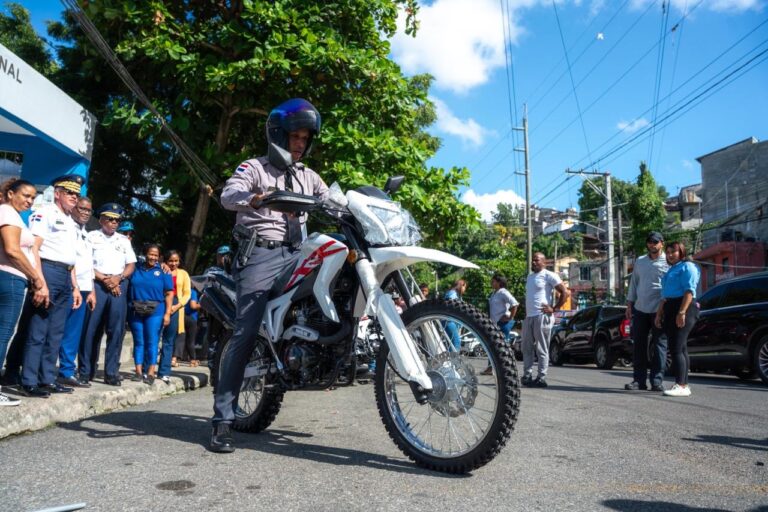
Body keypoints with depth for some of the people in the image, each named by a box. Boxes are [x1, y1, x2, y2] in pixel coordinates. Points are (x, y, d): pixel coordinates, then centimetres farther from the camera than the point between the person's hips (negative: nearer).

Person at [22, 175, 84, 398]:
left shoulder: (71, 223, 23)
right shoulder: (45, 213, -3)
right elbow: (33, 249, -12)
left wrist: (75, 287, 20)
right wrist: (40, 282, -21)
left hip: (65, 279, 8)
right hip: (48, 272, -8)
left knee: (56, 332, 10)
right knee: (38, 331, -6)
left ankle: (48, 379, 16)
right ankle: (29, 382, -1)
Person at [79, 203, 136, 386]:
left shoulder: (124, 241, 19)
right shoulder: (91, 237, 8)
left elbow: (131, 265, 14)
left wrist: (118, 277, -5)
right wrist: (104, 279, -10)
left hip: (119, 285, 3)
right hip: (96, 284, -3)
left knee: (116, 329, -1)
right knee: (91, 328, -2)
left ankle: (111, 372, 2)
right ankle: (85, 371, 7)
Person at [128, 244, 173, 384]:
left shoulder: (163, 271, 5)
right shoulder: (136, 269, 12)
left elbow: (169, 294, 2)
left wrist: (167, 313, -5)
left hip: (155, 311, -3)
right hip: (136, 311, 3)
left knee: (152, 341, -5)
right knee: (138, 341, 6)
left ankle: (151, 372, -2)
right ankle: (138, 371, 10)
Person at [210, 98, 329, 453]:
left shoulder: (309, 177, 23)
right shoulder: (254, 167, 7)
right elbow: (228, 195, -12)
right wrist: (257, 198, -34)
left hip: (296, 254, 5)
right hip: (261, 254, -5)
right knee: (246, 333, -12)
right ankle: (223, 418, -7)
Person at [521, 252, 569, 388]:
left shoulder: (549, 275, -4)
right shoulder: (529, 277, 20)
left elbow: (565, 292, -8)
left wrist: (554, 308, -11)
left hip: (542, 317, -8)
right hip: (528, 317, 8)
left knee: (542, 349, -4)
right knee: (527, 348, 9)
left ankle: (541, 378, 0)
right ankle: (527, 376, 15)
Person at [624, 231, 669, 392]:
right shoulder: (640, 261, 14)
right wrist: (629, 305, 12)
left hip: (659, 310, -4)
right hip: (640, 309, 4)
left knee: (659, 345, 1)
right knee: (638, 345, 5)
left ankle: (657, 381, 6)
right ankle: (639, 380, 12)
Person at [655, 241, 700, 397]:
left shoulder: (687, 266, -3)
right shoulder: (670, 270, 25)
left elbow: (689, 291, -15)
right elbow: (665, 294, 26)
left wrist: (682, 312, -23)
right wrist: (659, 313, 19)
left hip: (684, 308, -9)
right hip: (669, 309, 9)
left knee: (676, 348, -15)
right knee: (680, 348, 9)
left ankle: (680, 386, -15)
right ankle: (684, 385, 13)